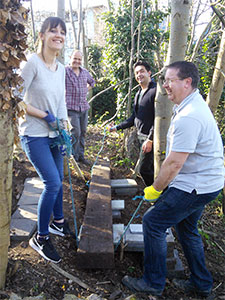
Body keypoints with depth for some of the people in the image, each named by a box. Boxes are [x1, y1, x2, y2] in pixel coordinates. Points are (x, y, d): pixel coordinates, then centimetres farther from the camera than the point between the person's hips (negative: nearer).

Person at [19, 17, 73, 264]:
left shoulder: (61, 68, 9)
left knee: (58, 180, 15)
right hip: (34, 135, -7)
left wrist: (63, 130, 4)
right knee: (52, 182, -10)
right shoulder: (32, 63, -14)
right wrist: (45, 116, -15)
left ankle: (58, 221, 39)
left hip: (53, 134, 7)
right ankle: (40, 238, 9)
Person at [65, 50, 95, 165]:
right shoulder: (64, 71, -6)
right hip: (71, 107, -6)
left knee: (82, 133, 11)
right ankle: (73, 156, 4)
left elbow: (92, 81, 32)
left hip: (84, 107, 6)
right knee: (75, 133, -12)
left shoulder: (85, 72, 12)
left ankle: (81, 155, 24)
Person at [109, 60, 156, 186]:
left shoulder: (155, 91, -12)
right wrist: (117, 127, 17)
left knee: (144, 169, -7)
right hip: (141, 136, 9)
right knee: (150, 168, 15)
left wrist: (150, 139, -21)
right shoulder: (139, 93, 16)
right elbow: (134, 118, 21)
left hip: (150, 137, -9)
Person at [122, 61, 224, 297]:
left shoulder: (188, 117, -26)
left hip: (196, 185, -11)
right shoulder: (194, 104, 10)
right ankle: (201, 284, 37)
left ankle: (153, 282, 14)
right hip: (205, 181, 11)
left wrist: (156, 188, -11)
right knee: (186, 227, 22)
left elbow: (174, 163, -24)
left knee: (153, 222, -3)